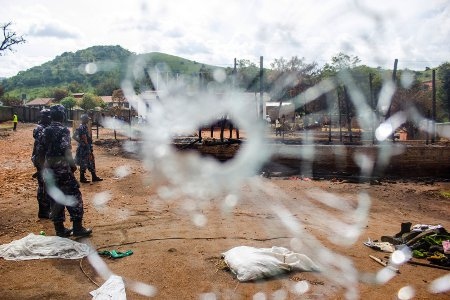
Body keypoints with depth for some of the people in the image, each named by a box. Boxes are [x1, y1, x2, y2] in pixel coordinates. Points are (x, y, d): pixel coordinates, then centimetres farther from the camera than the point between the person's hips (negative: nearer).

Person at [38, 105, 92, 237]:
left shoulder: (46, 131, 9)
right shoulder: (63, 130, -11)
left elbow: (41, 151, 11)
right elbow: (66, 150, -19)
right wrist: (72, 164, -10)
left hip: (49, 168, 7)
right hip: (62, 168, -7)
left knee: (56, 197, 12)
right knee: (74, 195, 1)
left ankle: (59, 229, 17)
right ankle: (77, 228, 1)